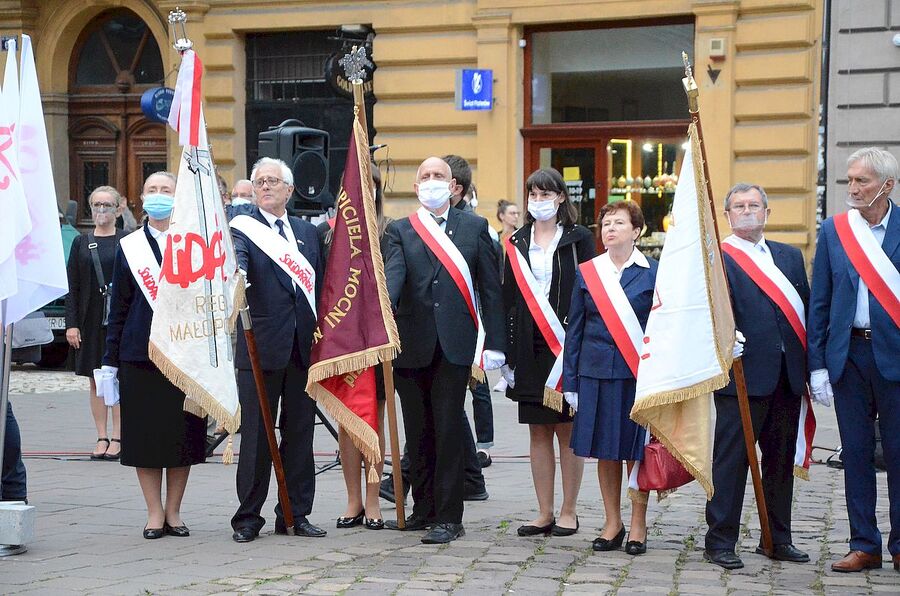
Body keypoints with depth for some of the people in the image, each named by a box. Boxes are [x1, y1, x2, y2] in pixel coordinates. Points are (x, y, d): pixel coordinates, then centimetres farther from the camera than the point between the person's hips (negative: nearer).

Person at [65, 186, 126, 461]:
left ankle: (117, 438, 6)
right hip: (91, 321, 2)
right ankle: (102, 437, 12)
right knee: (96, 381, 6)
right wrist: (71, 323, -2)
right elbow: (71, 286, 6)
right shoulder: (81, 243, 8)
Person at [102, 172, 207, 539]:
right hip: (140, 353, 0)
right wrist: (111, 361, 4)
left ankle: (173, 511, 15)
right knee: (145, 433, 1)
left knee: (183, 433, 3)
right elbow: (118, 307, 9)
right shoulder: (128, 247, 8)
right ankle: (155, 512, 11)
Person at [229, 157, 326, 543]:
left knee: (300, 432, 9)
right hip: (262, 347, -5)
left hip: (304, 347, 5)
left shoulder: (308, 232, 16)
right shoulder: (244, 228, 0)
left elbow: (320, 284, 16)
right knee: (256, 434, -1)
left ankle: (295, 514, 17)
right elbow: (236, 259, -22)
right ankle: (248, 517, 6)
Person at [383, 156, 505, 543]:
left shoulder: (475, 228, 10)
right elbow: (392, 273, -9)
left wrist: (494, 344, 1)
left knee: (449, 430, -5)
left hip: (454, 344, -2)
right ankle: (424, 509, 21)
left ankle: (449, 517, -2)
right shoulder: (400, 231, 10)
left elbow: (490, 288, 7)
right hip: (411, 344, 2)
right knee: (418, 432, 9)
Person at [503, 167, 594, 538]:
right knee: (538, 433, 7)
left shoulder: (578, 239, 1)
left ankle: (568, 512, 10)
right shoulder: (518, 243, 11)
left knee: (568, 431, 2)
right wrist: (507, 351, 4)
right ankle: (544, 514, 12)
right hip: (530, 346, 4)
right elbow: (508, 297, 10)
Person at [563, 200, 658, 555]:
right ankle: (612, 523, 18)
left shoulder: (653, 273, 1)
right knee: (605, 450, 7)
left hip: (638, 372, -2)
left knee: (636, 449, 3)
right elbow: (575, 329, 10)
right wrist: (570, 380, 6)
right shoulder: (586, 272, 8)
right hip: (596, 371, 2)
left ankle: (638, 525, 14)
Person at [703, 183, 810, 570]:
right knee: (732, 458, -1)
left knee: (781, 458, 14)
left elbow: (806, 310, 14)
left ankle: (778, 538, 24)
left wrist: (812, 366, 7)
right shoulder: (716, 258, -2)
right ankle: (720, 541, 5)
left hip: (788, 376, 6)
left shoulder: (790, 257, 16)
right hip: (743, 374, -6)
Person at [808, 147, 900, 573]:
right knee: (856, 453, 7)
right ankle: (864, 546, 15)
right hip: (848, 354, 3)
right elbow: (819, 302, 7)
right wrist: (817, 364, 2)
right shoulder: (833, 230, 6)